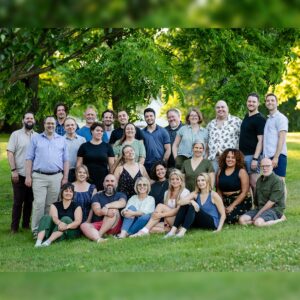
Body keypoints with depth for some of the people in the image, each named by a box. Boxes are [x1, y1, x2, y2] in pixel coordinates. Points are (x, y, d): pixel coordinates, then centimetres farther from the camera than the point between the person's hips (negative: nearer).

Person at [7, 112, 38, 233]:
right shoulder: (16, 134, -1)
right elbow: (10, 153, -5)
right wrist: (13, 170, -13)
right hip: (20, 174, -3)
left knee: (29, 201, 9)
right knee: (18, 202, 0)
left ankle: (26, 224, 20)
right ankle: (14, 227, 6)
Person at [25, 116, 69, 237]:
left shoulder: (62, 140, 12)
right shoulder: (36, 138, 8)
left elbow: (65, 160, 11)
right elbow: (29, 158, 5)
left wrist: (65, 177, 4)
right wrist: (28, 176, -3)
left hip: (56, 177, 2)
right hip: (39, 176, -2)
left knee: (51, 205, 4)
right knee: (39, 203, -8)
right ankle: (36, 230, -3)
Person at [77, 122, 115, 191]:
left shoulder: (107, 146, 8)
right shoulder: (84, 146, 7)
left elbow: (111, 164, 8)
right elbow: (79, 164, 7)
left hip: (103, 180, 0)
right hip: (88, 180, 0)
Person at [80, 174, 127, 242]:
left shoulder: (120, 195, 17)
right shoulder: (97, 196, 18)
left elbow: (122, 203, -9)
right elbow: (97, 211, -2)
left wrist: (107, 206, -19)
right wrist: (105, 212, -24)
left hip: (114, 226, -1)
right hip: (97, 224, 1)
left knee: (114, 210, -28)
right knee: (84, 225, -27)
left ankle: (99, 234, -35)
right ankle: (98, 239, -58)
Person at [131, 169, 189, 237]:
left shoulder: (185, 192, -3)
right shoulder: (167, 193, 15)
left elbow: (178, 210, -14)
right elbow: (165, 210, 7)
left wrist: (162, 214, -21)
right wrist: (165, 222, -12)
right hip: (169, 223, 5)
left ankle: (144, 231, -28)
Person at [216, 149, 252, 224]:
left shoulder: (241, 172, -5)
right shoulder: (220, 171, 8)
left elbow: (244, 192, -9)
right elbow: (219, 190, 7)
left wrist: (232, 206, -13)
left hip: (241, 201, -4)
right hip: (225, 201, 4)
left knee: (230, 218, -26)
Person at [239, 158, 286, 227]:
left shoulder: (277, 181, -12)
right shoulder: (259, 180, 15)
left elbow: (272, 201, -17)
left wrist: (258, 214, -16)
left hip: (274, 209, -7)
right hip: (260, 208, 7)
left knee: (258, 223, -33)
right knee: (242, 220, -15)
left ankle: (281, 219, -10)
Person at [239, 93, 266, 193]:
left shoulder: (260, 119, -9)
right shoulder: (246, 116, 15)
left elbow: (260, 140, -15)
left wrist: (255, 158, -21)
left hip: (252, 155, -8)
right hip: (243, 155, 8)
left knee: (254, 183, -7)